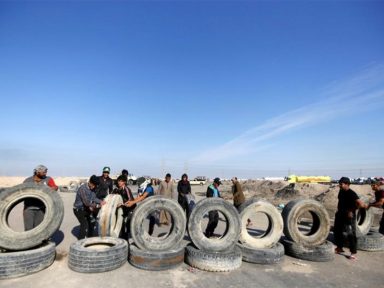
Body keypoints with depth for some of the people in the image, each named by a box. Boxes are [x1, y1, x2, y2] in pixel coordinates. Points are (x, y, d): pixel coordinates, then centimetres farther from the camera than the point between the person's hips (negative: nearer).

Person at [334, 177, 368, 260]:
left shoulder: (351, 193, -19)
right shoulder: (341, 191, 4)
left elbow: (360, 204, -29)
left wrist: (351, 210, -22)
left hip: (349, 216, -8)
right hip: (340, 215, 8)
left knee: (351, 234, -4)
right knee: (337, 231, 16)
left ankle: (353, 253, 7)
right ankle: (339, 248, 32)